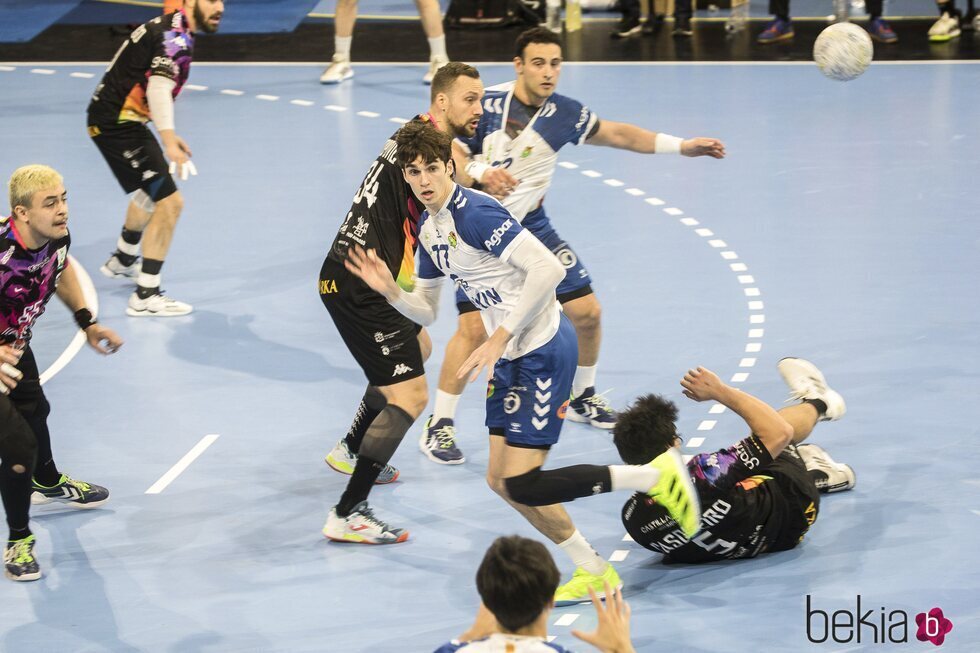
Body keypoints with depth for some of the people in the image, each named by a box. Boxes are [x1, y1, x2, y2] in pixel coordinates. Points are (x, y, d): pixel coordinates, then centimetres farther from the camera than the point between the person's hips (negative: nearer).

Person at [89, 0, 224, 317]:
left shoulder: (170, 29, 13)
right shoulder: (176, 36, -20)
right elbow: (159, 89, -34)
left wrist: (168, 136, 31)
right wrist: (168, 141, -47)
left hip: (121, 120, 11)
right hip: (116, 124, -11)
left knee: (150, 192, 33)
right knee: (169, 202, -14)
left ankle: (122, 261, 56)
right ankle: (145, 297, -10)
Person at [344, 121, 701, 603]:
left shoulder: (473, 212, -18)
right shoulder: (428, 229, 11)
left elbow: (548, 269, -25)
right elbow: (425, 311, 18)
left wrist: (500, 338, -23)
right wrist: (390, 290, -2)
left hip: (543, 350, -10)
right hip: (512, 359, 10)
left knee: (523, 485, -13)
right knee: (501, 479, 8)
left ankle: (655, 474, -3)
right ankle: (593, 572, 19)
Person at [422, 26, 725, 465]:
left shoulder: (563, 114, -5)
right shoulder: (488, 105, -18)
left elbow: (617, 134, 9)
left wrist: (683, 146, 9)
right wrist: (480, 173, -37)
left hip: (531, 226, 5)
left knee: (587, 312, 6)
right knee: (475, 326, -19)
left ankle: (582, 397, 32)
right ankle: (438, 426, -8)